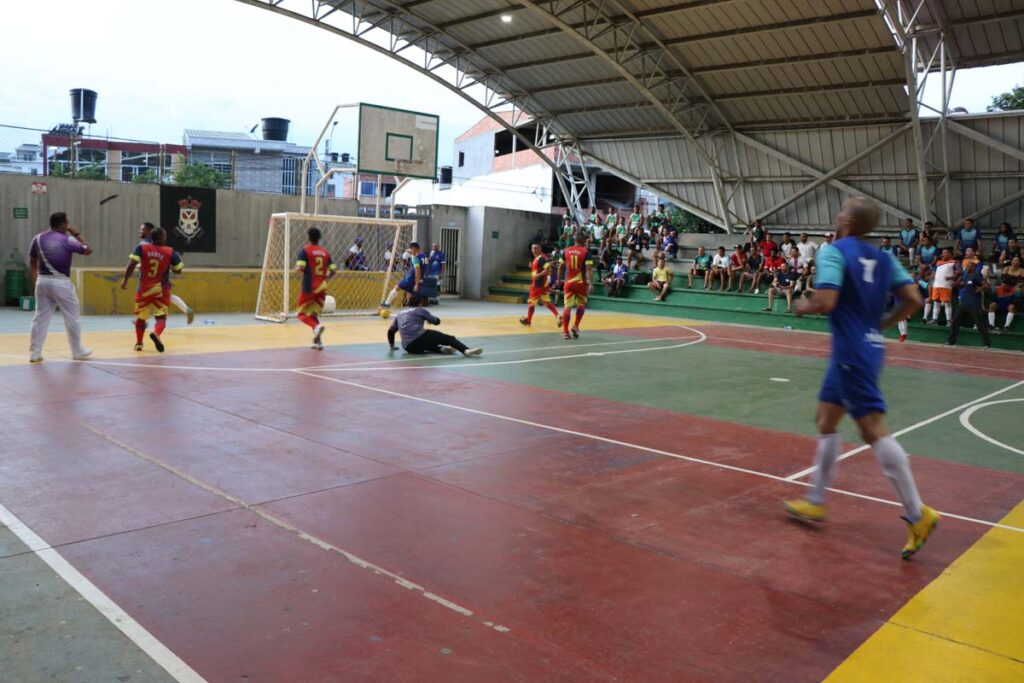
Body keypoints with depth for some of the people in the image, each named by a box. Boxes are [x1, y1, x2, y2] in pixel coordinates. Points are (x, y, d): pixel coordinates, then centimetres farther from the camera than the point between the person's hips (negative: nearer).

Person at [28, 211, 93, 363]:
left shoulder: (38, 238, 7)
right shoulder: (67, 240, -8)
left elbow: (32, 263, 12)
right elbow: (88, 251, 3)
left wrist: (36, 281, 18)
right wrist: (78, 235, 12)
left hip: (42, 281, 5)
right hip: (61, 282, -5)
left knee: (40, 318, 8)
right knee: (71, 318, 7)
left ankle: (34, 353, 8)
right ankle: (78, 351, 16)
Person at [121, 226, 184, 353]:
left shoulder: (142, 247, -4)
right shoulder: (170, 252, -5)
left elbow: (132, 264, -13)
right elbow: (178, 270, 3)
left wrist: (125, 280, -6)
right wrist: (178, 258, 21)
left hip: (143, 289, 2)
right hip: (160, 290, -2)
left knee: (140, 317, 18)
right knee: (161, 317, 1)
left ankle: (138, 343, 24)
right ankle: (156, 334, -30)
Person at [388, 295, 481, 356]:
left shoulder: (400, 314, 27)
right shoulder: (420, 310, 13)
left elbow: (390, 331, 22)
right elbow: (437, 321, 19)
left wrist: (392, 346, 35)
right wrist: (431, 319, 42)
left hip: (408, 347, 5)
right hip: (419, 337, -5)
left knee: (427, 343, 37)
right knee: (447, 338, 0)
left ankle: (441, 349, 8)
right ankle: (466, 350, -24)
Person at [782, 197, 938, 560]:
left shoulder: (833, 251, -12)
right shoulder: (882, 257, 9)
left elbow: (824, 302, -23)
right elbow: (913, 300, 4)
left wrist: (804, 306, -2)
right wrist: (883, 322, 17)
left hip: (852, 353, -9)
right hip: (869, 345, 9)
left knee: (873, 430, -6)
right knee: (826, 420, 16)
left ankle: (918, 514, -4)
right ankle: (815, 502, 25)